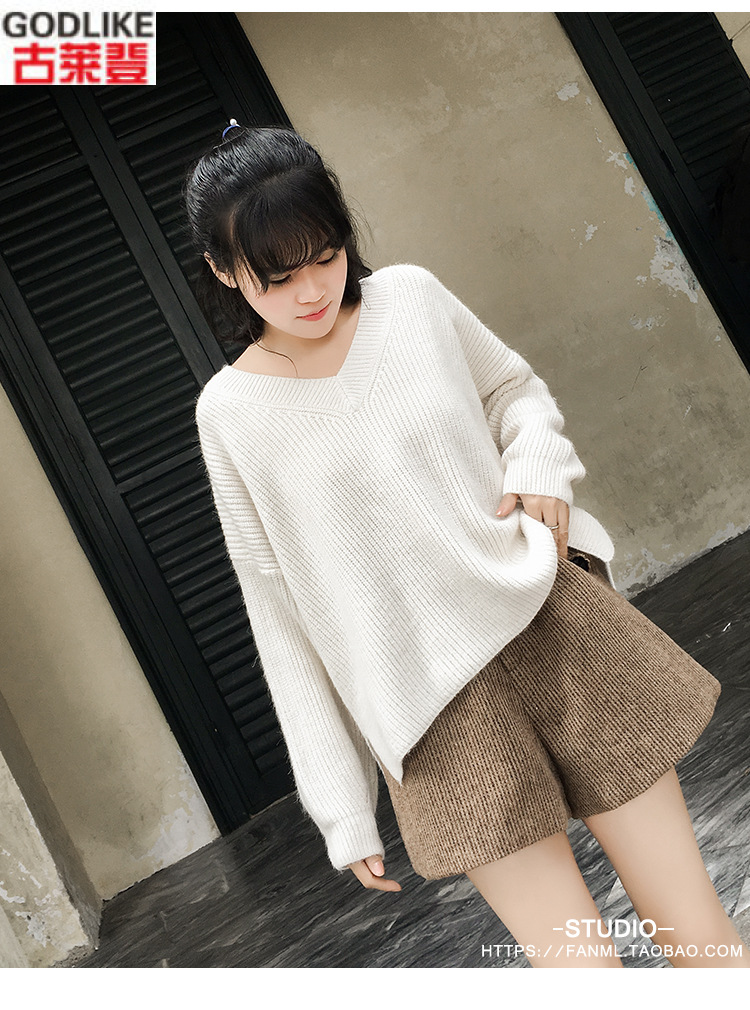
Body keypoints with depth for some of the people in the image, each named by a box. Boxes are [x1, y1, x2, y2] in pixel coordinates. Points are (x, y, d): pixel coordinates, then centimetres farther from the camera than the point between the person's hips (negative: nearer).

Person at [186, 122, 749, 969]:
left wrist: (540, 462, -7)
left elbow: (515, 389, 18)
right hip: (439, 707, -1)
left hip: (552, 623, 2)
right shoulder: (231, 413, -2)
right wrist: (342, 803, 3)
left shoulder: (410, 297, 1)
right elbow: (282, 615, 1)